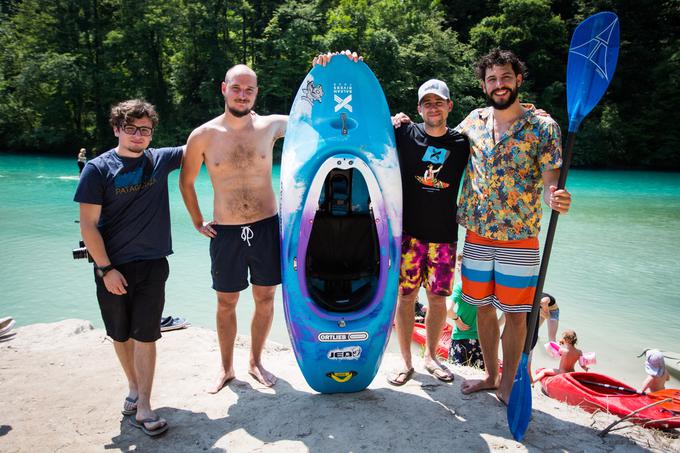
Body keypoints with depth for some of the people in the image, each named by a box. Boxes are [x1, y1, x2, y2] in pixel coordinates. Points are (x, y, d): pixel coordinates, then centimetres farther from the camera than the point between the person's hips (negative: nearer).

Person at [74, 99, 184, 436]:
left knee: (145, 335, 0)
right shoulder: (98, 168, -7)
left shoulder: (160, 160, 2)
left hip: (152, 265, 1)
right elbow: (88, 224, -9)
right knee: (121, 335, 15)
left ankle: (143, 408, 8)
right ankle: (134, 388, 37)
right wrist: (106, 269, -12)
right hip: (112, 268, -1)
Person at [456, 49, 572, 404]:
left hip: (520, 238, -3)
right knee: (483, 307, 12)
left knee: (516, 314, 5)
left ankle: (507, 385, 22)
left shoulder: (543, 127, -5)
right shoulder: (474, 120, 5)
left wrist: (555, 198, -32)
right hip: (477, 234, 3)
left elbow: (550, 180, -8)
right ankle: (491, 376, 30)